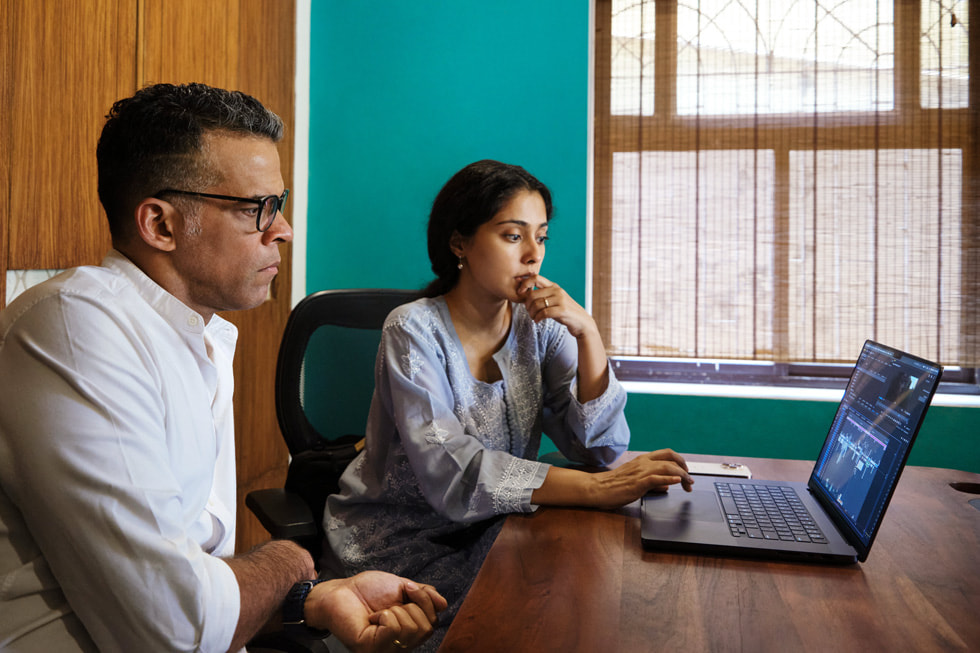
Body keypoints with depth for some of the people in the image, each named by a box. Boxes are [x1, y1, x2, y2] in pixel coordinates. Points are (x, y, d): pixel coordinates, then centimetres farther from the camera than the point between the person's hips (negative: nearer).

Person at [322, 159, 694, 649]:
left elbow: (601, 447, -8)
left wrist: (587, 331, -19)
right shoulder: (415, 330, -16)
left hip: (486, 534, 5)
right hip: (396, 544, -5)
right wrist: (594, 489, -39)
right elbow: (449, 471, -30)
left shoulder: (538, 325, -1)